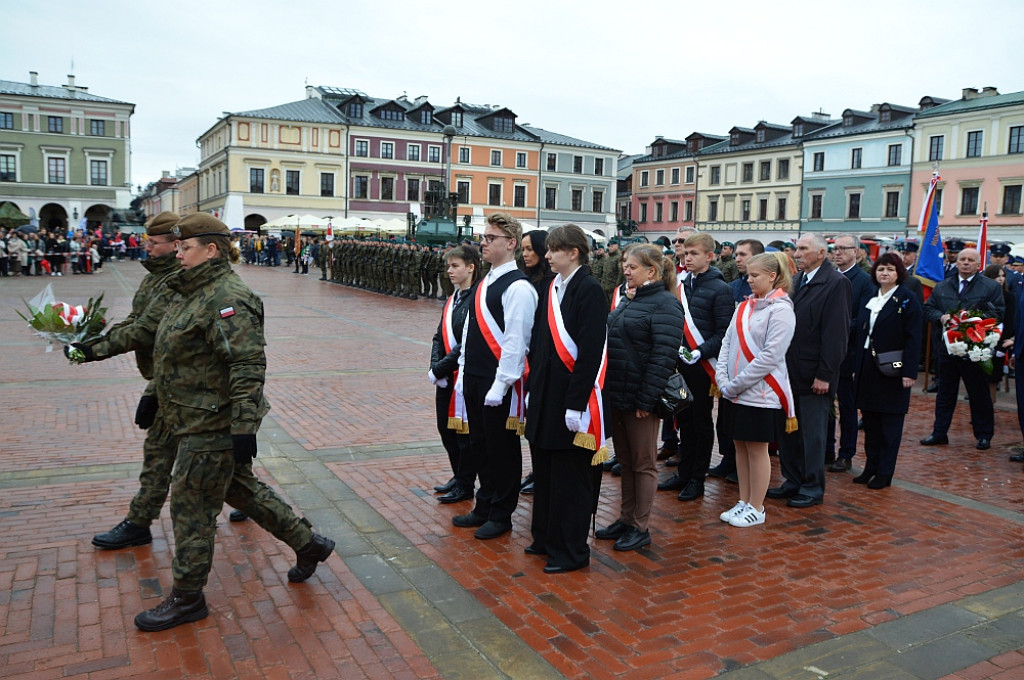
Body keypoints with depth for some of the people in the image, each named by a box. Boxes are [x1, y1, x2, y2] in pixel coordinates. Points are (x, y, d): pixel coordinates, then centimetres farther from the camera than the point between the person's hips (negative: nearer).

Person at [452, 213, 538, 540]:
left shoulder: (518, 287, -15)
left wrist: (499, 385, -19)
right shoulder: (484, 282, 13)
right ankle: (484, 507, 34)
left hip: (499, 384, -9)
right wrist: (464, 373, 15)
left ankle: (501, 515, 21)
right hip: (474, 379, 9)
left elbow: (515, 341, -19)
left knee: (502, 449, 6)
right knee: (479, 446, 18)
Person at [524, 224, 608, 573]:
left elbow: (591, 351, -18)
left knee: (570, 476, 3)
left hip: (571, 393, -8)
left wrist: (576, 402, -20)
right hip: (545, 393, 8)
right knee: (544, 469, 17)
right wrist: (532, 386, 11)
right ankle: (546, 537, 33)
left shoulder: (590, 290, -14)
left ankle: (571, 550, 18)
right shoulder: (551, 287, 9)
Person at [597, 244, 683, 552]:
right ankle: (625, 519, 28)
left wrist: (646, 399, -21)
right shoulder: (627, 301, 14)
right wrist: (607, 388, 12)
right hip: (618, 395, 8)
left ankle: (640, 527, 16)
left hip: (640, 399, -8)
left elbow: (664, 356, -19)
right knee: (625, 461, 16)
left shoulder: (665, 304, -13)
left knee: (643, 464, 4)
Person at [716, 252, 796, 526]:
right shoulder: (745, 306, 10)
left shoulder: (780, 309, -12)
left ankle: (756, 508, 17)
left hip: (761, 392, -7)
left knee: (757, 449, 4)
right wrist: (723, 379, -4)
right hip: (736, 392, 7)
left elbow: (770, 356, -18)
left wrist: (737, 384, -16)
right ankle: (744, 502, 26)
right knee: (740, 446, 13)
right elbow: (728, 343, 9)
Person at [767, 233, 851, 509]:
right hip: (791, 371, 7)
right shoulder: (798, 281, 13)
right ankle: (793, 482, 26)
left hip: (814, 374, -7)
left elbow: (836, 332, -15)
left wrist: (824, 374, -17)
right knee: (787, 430, 13)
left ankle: (813, 489, 15)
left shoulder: (836, 283, -11)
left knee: (812, 433, 3)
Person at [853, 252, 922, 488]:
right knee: (870, 421, 10)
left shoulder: (907, 299, -6)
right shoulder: (870, 298, 11)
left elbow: (913, 339, -11)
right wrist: (857, 367, 9)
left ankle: (884, 473, 11)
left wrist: (910, 371, -17)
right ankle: (871, 467, 21)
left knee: (890, 423, 3)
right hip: (868, 369, 6)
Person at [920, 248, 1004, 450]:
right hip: (948, 348, 3)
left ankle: (984, 435, 18)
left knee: (979, 394, 6)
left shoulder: (991, 287, 0)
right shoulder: (941, 286, 11)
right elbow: (928, 309, 11)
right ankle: (939, 433, 18)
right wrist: (941, 317, -10)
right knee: (945, 393, 10)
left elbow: (998, 314, -6)